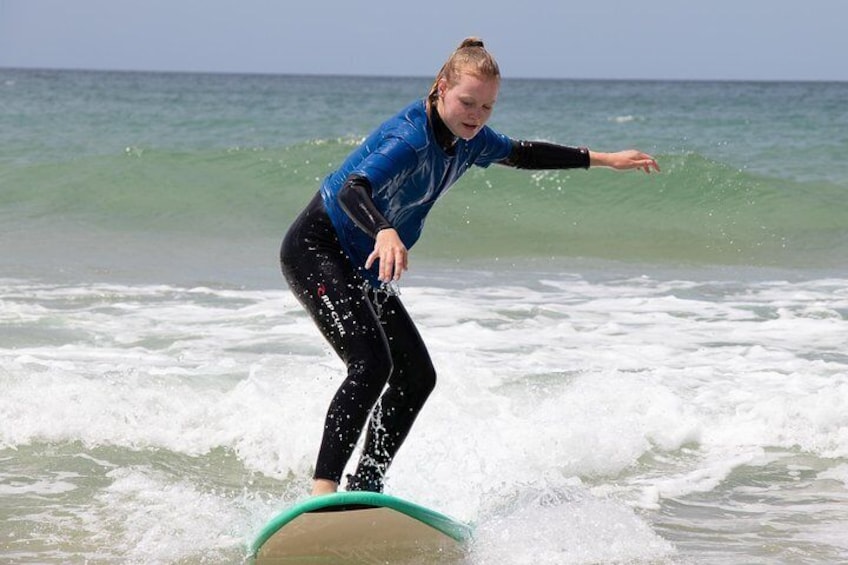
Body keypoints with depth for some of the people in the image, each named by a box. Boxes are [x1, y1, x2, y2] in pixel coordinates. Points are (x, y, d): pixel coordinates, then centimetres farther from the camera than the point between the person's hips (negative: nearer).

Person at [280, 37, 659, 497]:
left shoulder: (468, 139, 0)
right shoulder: (409, 139, -28)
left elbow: (519, 154, 21)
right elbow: (352, 190, -44)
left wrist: (604, 159, 25)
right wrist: (384, 233, -65)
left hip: (362, 267, 10)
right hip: (315, 251, -10)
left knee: (417, 376, 9)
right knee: (372, 364, -27)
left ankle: (363, 492, 17)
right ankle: (323, 489, -31)